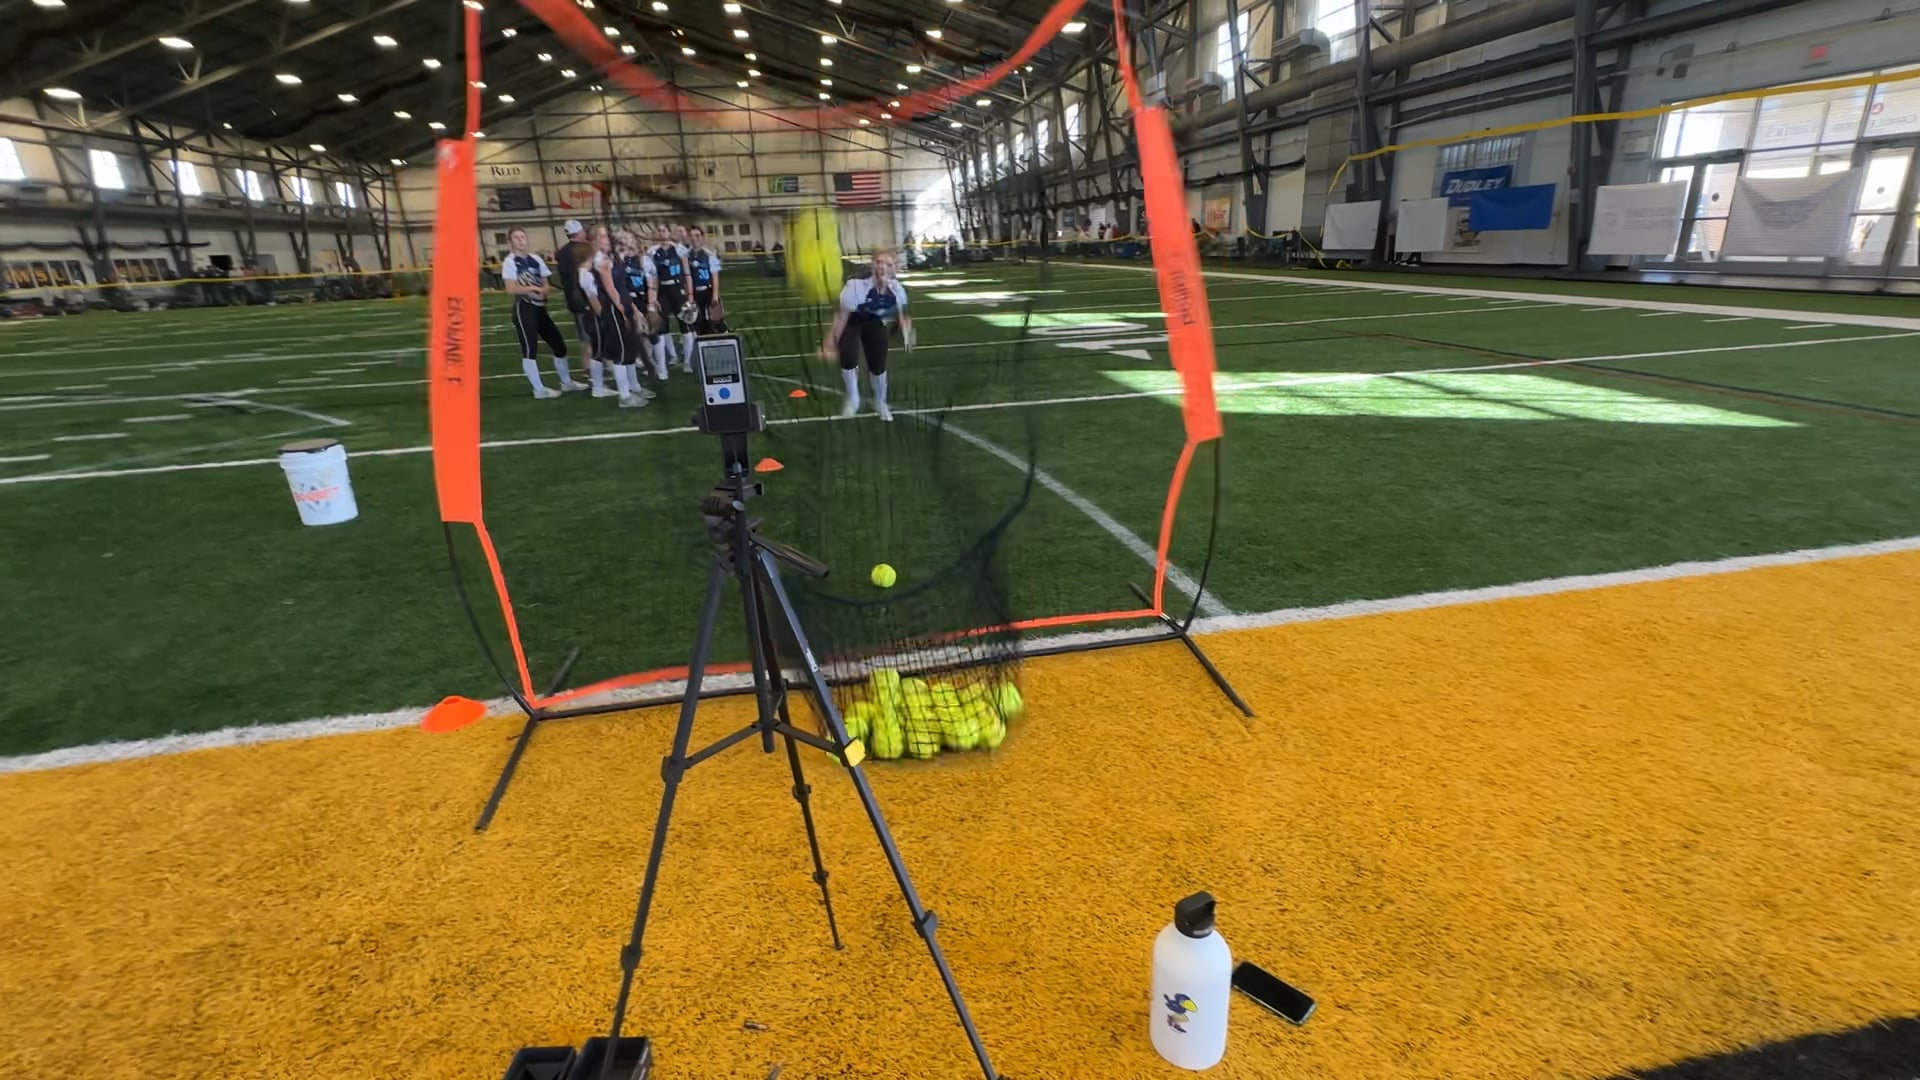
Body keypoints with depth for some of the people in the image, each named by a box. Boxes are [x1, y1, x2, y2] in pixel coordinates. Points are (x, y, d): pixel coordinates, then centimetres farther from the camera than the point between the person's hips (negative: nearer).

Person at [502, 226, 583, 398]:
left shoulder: (536, 259, 12)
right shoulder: (509, 261, -5)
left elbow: (546, 285, 11)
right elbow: (511, 288, -13)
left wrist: (542, 291, -11)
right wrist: (533, 288, -16)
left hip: (540, 307, 7)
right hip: (524, 308, -6)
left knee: (559, 344, 10)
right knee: (530, 348, -4)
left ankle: (566, 382, 25)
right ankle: (539, 389, 0)